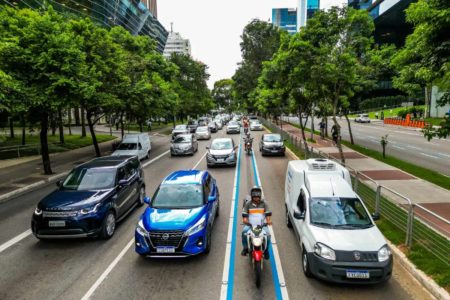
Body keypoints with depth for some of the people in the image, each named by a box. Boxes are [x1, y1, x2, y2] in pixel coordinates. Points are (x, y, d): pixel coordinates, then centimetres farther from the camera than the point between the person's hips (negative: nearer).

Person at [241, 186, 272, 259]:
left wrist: (268, 220, -18)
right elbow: (244, 213, -1)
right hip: (250, 224, 0)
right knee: (244, 232, -29)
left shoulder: (263, 203, 7)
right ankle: (245, 248, -6)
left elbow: (268, 213, 0)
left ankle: (266, 250, 3)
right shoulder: (248, 204, 5)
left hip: (262, 224, 1)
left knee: (268, 235, -23)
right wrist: (245, 219, -21)